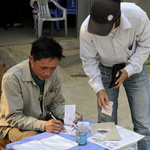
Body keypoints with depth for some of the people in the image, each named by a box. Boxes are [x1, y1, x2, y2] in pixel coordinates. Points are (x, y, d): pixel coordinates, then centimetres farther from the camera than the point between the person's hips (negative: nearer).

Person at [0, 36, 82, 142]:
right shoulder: (12, 78, -25)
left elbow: (56, 103, 6)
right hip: (15, 125, -5)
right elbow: (13, 118, -22)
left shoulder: (52, 73, -7)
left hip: (44, 121, 5)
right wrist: (43, 125, -36)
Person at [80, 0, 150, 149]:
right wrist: (99, 89, -21)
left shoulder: (138, 16, -31)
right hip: (105, 70, 1)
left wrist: (129, 70, -22)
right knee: (106, 123, 3)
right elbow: (89, 60, -13)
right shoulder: (86, 28, -28)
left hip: (134, 68, 0)